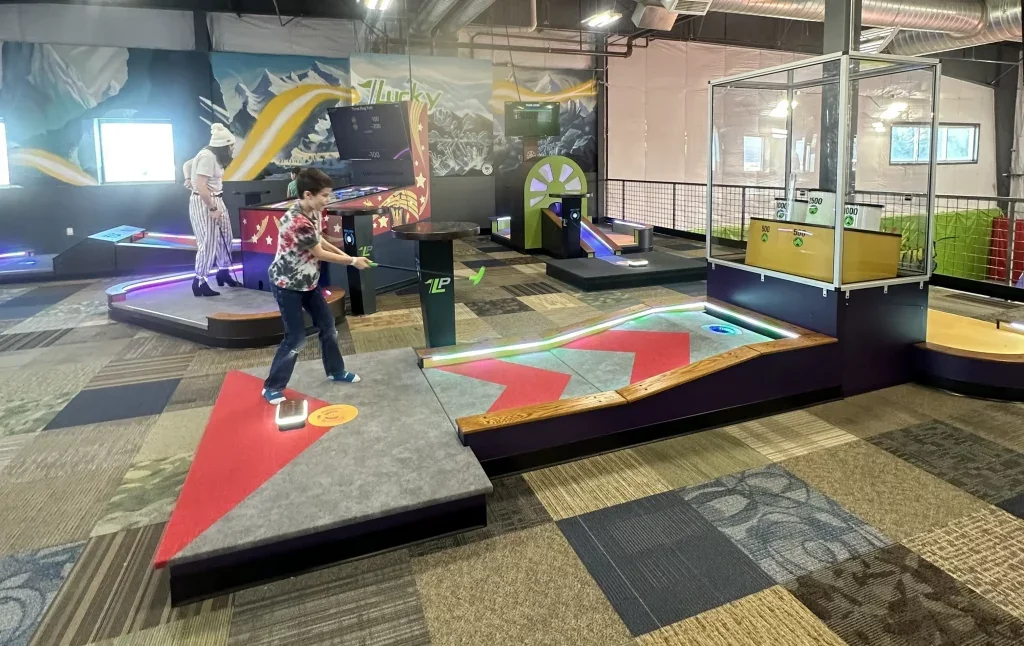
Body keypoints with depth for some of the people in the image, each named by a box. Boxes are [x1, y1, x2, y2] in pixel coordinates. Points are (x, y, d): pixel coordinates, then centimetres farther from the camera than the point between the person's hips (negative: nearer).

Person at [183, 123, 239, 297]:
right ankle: (199, 282, 3)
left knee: (225, 237, 16)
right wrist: (213, 209, -22)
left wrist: (188, 179, 14)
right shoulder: (207, 157, -21)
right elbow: (201, 187, -26)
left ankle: (223, 272, 30)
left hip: (216, 201, 10)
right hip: (204, 204, -10)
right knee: (208, 243, -7)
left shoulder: (214, 156, 10)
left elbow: (187, 164, 24)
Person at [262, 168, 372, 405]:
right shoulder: (297, 222, -30)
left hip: (307, 281, 9)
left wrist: (343, 253, 0)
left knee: (327, 324, 15)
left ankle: (335, 371, 34)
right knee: (296, 338, -4)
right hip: (287, 285, -9)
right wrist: (352, 261, -11)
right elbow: (319, 253, -20)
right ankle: (272, 387, 12)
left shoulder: (313, 212, -2)